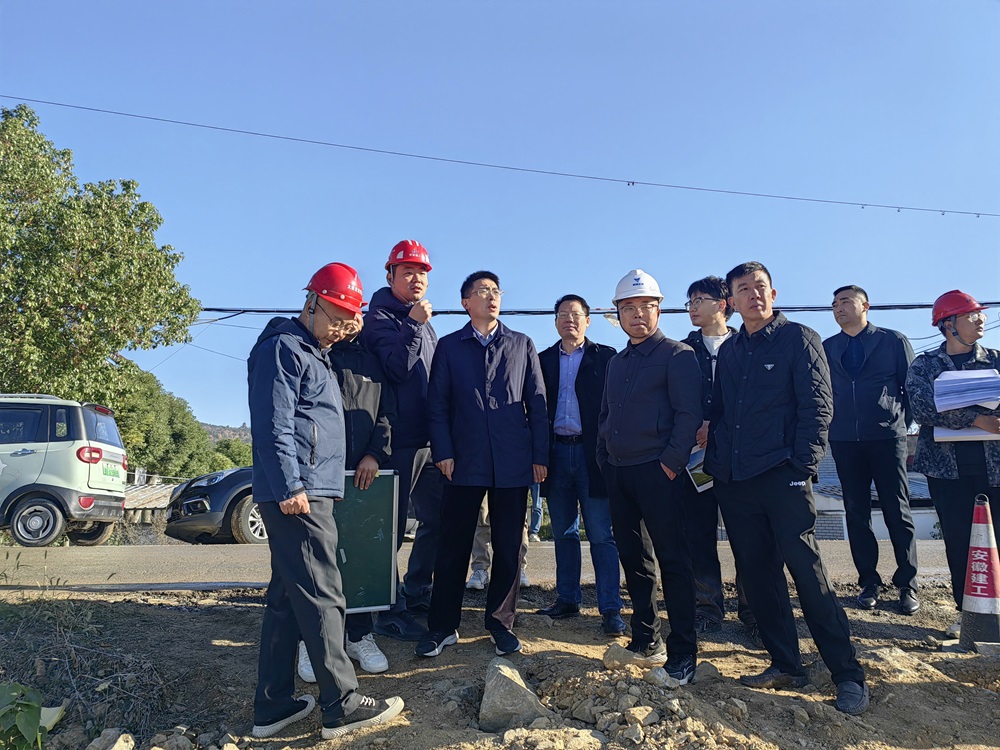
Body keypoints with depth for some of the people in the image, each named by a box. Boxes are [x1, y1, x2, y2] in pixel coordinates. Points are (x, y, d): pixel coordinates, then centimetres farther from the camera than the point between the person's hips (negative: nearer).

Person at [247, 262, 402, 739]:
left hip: (312, 491, 10)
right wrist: (290, 486, -20)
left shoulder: (314, 354, 22)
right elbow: (274, 425, -16)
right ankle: (342, 706, 3)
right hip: (297, 494, -10)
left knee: (287, 598, 12)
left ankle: (272, 707, 20)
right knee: (322, 596, -5)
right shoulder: (283, 347, -8)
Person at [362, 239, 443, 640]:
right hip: (399, 439, -8)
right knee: (392, 524, 0)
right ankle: (388, 612, 11)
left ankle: (416, 593, 31)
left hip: (429, 440, 8)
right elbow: (395, 369, -19)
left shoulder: (424, 320, 17)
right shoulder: (381, 316, -5)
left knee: (436, 518, 15)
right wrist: (413, 325, -21)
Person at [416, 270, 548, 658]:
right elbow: (437, 404, 4)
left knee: (508, 546, 8)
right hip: (465, 462, -1)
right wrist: (443, 452, -5)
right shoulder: (449, 347, 8)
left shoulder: (523, 345, 10)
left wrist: (539, 455, 0)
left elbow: (537, 404, 7)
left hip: (513, 462, 1)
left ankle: (501, 622, 23)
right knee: (453, 546, 4)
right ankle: (443, 626, 17)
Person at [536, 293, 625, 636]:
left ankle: (610, 609, 6)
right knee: (564, 534, 13)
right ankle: (567, 599, 24)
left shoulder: (605, 357, 3)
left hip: (592, 453, -3)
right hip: (557, 452, 3)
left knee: (601, 536, -1)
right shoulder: (544, 360, 12)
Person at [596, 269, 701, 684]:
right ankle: (646, 639, 24)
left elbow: (688, 413, -12)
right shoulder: (616, 363, 18)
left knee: (672, 559, -2)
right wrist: (604, 458, 13)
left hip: (657, 472, -7)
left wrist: (672, 462, -17)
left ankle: (682, 651, 7)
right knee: (633, 557, 12)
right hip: (618, 473, 7)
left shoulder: (677, 355, -4)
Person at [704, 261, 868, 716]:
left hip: (782, 475, -5)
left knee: (806, 569, -6)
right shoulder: (728, 351, 15)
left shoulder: (798, 339, 0)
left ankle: (848, 675, 6)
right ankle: (785, 665, 21)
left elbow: (817, 405, -6)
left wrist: (803, 465, -13)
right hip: (733, 480, 6)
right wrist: (715, 462, 6)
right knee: (757, 575, 9)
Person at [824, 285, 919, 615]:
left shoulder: (893, 340, 4)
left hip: (887, 437, -2)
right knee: (856, 513, 6)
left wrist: (908, 426, 0)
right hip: (845, 441, 2)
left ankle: (907, 585, 13)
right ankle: (869, 583, 16)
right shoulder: (827, 348, 11)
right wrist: (829, 425, 1)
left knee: (898, 512, 2)